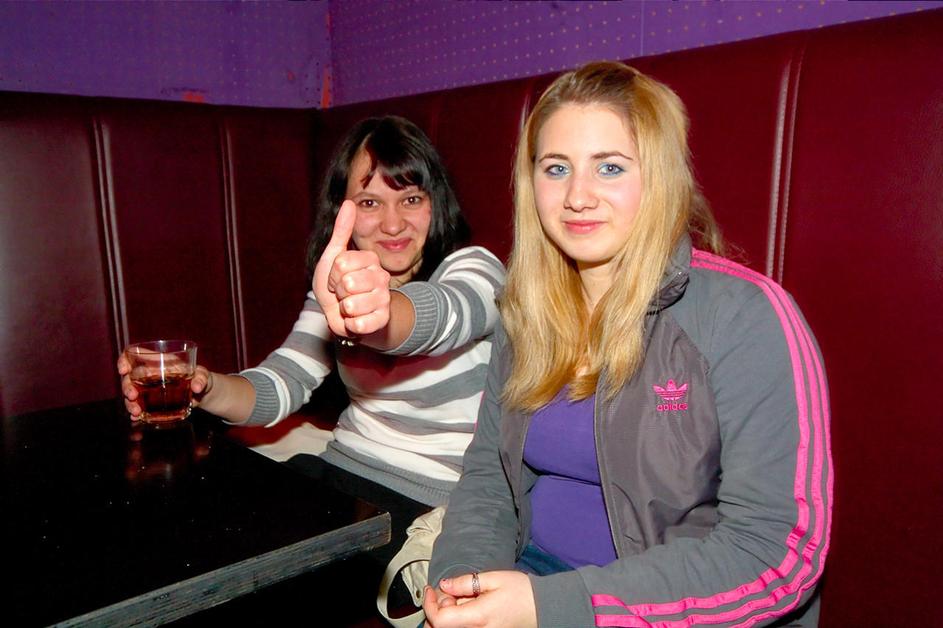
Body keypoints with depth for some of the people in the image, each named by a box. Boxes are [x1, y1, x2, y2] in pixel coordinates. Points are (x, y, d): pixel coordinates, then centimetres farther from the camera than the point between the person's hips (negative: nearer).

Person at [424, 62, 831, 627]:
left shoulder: (745, 317, -15)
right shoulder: (529, 312, 3)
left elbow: (777, 551, -19)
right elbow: (487, 471, 6)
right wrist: (464, 574, -13)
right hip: (534, 575, 4)